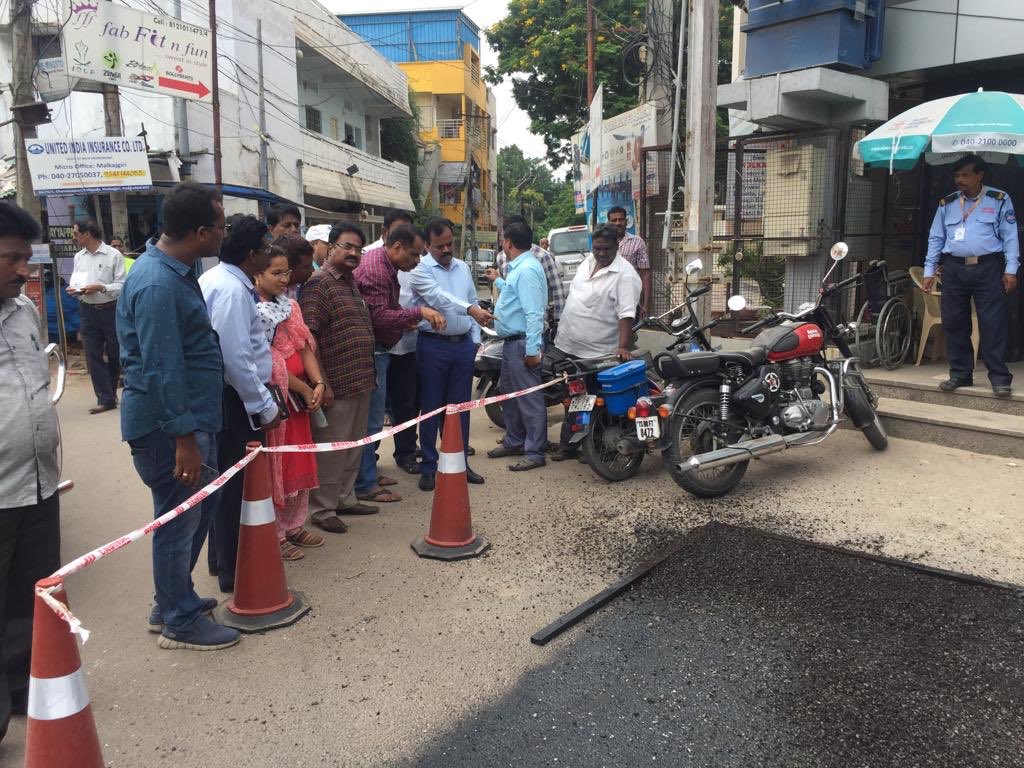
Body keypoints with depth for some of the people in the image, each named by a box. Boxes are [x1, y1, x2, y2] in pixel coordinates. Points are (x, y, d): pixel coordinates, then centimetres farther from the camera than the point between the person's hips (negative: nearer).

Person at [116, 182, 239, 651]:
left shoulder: (176, 270, 10)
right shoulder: (158, 285, -23)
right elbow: (162, 370, -25)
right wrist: (184, 437, -23)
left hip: (191, 416, 10)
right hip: (167, 424, -10)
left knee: (201, 507, 20)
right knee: (179, 519, 3)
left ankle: (171, 600, 36)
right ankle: (180, 622, 20)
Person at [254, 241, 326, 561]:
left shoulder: (289, 305, 9)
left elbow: (304, 346, 6)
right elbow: (269, 364, -19)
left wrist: (318, 383, -8)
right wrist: (305, 389, -13)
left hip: (299, 397, 8)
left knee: (300, 463, 15)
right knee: (274, 467, 3)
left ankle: (294, 526, 30)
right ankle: (274, 536, 17)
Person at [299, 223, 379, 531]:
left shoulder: (352, 283, 15)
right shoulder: (319, 284, -12)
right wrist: (322, 383, -20)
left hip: (361, 381, 9)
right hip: (337, 384, -8)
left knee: (354, 446, 17)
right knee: (331, 449, 2)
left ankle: (345, 498, 31)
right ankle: (322, 509, 14)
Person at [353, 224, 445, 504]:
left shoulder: (386, 265, 14)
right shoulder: (375, 269, -20)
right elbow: (379, 317, -26)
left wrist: (406, 320, 9)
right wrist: (418, 312, -28)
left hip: (378, 350, 11)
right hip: (371, 352, -11)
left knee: (373, 416, 17)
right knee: (371, 419, -5)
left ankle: (368, 472, 29)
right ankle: (365, 485, 3)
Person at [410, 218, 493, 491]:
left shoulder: (463, 268, 12)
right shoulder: (421, 269, -8)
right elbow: (439, 297, -25)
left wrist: (475, 339, 10)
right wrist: (471, 310, -39)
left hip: (463, 345, 5)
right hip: (433, 346, -5)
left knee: (460, 406, 11)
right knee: (432, 407, 3)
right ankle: (429, 467, 13)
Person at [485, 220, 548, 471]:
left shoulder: (527, 270, -19)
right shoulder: (518, 267, 14)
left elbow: (534, 313, -25)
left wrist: (532, 349, -28)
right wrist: (498, 281, 44)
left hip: (523, 343, -11)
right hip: (511, 341, 11)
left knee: (529, 398, -4)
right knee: (509, 392, 20)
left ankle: (535, 453, 3)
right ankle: (514, 441, 33)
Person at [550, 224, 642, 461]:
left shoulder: (625, 275, -15)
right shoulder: (588, 262, 9)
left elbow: (626, 314, -23)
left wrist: (623, 347, -33)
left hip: (596, 353, -7)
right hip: (567, 344, 7)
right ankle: (567, 444, 24)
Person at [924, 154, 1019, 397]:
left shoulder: (999, 200, 4)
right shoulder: (947, 204, 13)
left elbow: (1010, 237, 1)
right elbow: (935, 239, 14)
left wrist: (1011, 270, -7)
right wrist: (929, 271, 9)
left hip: (988, 269, -3)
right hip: (954, 269, 3)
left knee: (993, 324, -6)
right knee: (954, 323, 5)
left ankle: (1000, 378, -1)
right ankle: (960, 374, 16)